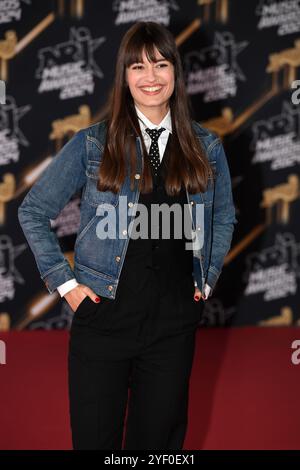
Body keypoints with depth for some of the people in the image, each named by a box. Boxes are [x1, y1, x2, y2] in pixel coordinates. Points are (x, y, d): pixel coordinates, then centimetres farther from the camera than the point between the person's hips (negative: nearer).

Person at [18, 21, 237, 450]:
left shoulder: (206, 148, 6)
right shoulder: (92, 144, -1)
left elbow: (224, 218, 21)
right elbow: (33, 212, 4)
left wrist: (207, 280, 11)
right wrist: (65, 282, -1)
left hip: (175, 321, 2)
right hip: (105, 316, -1)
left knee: (158, 438, 11)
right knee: (94, 437, 6)